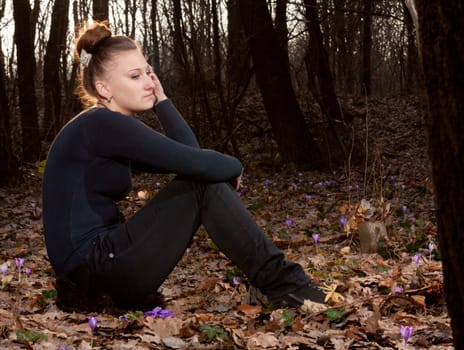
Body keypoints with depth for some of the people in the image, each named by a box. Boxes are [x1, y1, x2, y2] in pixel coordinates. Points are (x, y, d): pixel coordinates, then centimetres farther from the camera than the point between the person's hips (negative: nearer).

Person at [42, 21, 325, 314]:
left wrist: (161, 100, 7)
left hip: (103, 264, 10)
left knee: (204, 180, 9)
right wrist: (235, 168, 1)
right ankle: (283, 286, -6)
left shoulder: (107, 129, 15)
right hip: (95, 269, -10)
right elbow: (195, 163, -19)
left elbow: (187, 155, 12)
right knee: (206, 183, -11)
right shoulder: (102, 125, -15)